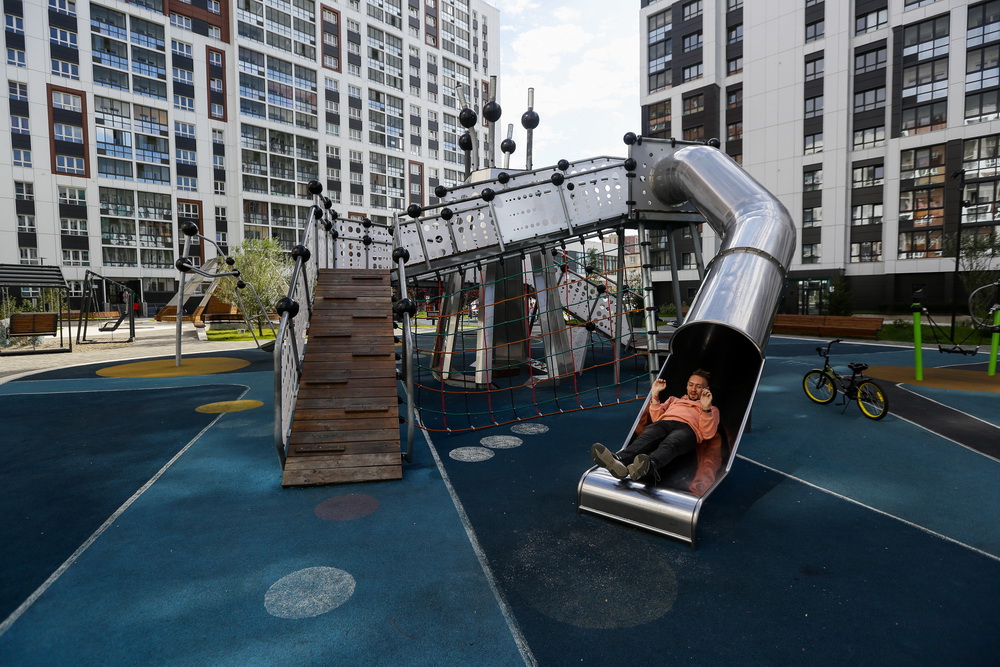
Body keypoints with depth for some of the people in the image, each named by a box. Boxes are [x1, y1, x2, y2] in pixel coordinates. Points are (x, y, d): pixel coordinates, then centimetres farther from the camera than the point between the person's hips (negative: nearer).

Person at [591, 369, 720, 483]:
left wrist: (706, 409, -1)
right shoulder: (674, 399, 42)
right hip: (663, 423, 3)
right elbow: (656, 418, 26)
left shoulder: (712, 409, 33)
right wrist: (655, 395, 19)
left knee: (669, 445, -40)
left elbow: (708, 434, 12)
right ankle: (620, 461, -66)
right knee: (644, 439, -35)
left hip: (687, 428, -2)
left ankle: (649, 466, -72)